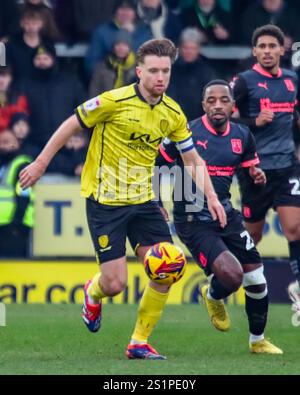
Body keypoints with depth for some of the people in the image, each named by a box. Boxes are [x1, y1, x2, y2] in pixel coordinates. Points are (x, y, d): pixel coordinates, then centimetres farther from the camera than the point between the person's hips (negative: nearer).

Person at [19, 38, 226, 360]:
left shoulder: (172, 113, 0)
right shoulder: (115, 101, -16)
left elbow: (193, 159, 10)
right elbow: (72, 125, -5)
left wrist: (211, 197, -2)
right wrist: (41, 163, -3)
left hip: (143, 201, 5)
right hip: (105, 201, -5)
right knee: (115, 284, -8)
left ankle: (139, 343, 8)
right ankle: (93, 292, 31)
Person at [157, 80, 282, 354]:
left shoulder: (242, 136, 3)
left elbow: (251, 168, 18)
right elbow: (154, 163, 0)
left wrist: (258, 176, -6)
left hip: (226, 215, 6)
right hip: (193, 222, -6)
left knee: (256, 280, 4)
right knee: (232, 275, -23)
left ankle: (258, 340, 29)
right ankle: (213, 297, 15)